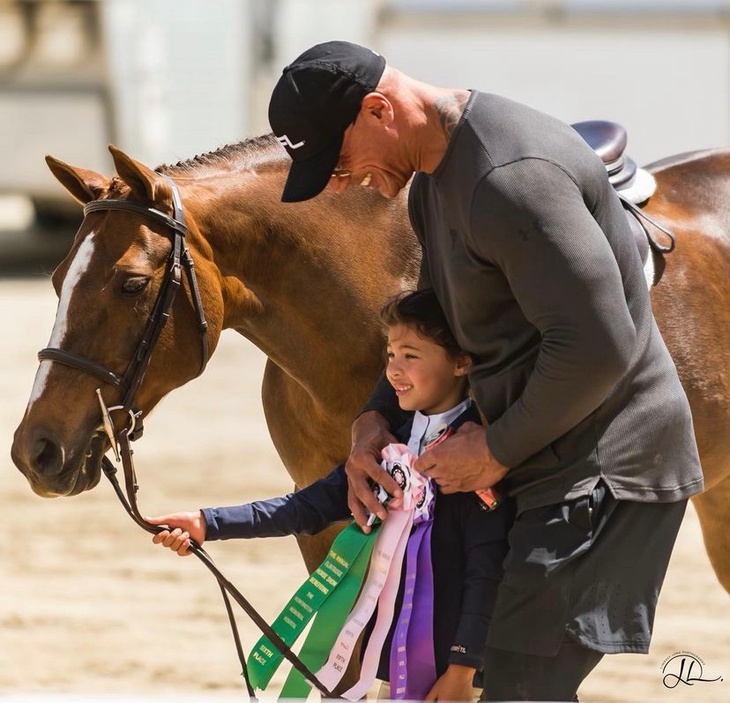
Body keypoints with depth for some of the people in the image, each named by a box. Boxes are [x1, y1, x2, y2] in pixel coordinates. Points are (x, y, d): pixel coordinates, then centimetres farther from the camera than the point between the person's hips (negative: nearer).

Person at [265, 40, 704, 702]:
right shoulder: (432, 182, 10)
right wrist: (376, 417, 7)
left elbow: (598, 347, -29)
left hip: (605, 470, -11)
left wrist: (499, 449, -16)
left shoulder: (513, 176, -25)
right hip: (551, 468, 11)